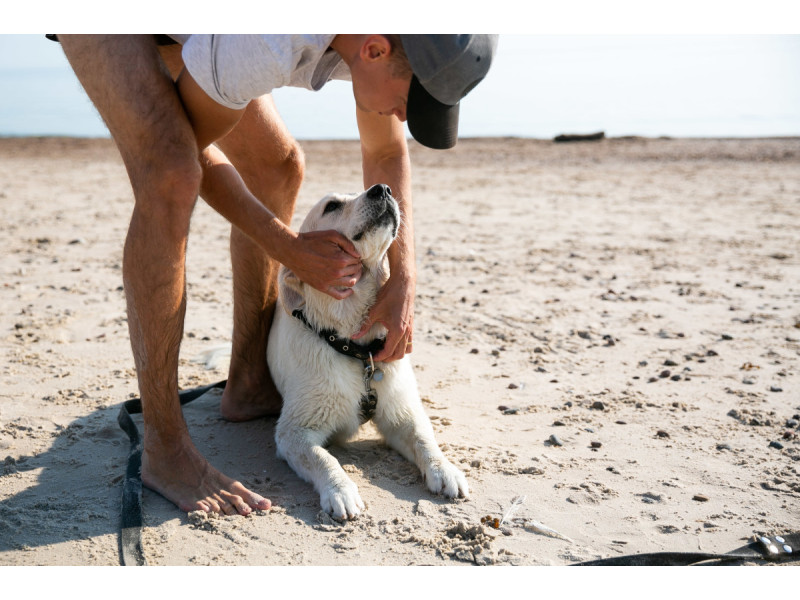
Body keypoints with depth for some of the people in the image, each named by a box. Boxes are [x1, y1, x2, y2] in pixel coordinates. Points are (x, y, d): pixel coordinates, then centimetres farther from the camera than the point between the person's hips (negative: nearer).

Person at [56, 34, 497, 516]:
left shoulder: (381, 35, -16)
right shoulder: (268, 48, -40)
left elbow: (387, 154, 1)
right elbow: (184, 149, -22)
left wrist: (404, 281, -8)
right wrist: (291, 249, -21)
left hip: (187, 42, 8)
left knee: (279, 167, 5)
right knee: (170, 178, -30)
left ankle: (248, 386, 17)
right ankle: (165, 447, -21)